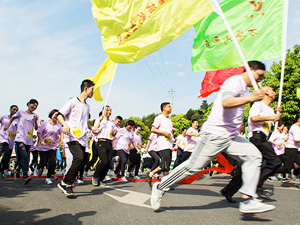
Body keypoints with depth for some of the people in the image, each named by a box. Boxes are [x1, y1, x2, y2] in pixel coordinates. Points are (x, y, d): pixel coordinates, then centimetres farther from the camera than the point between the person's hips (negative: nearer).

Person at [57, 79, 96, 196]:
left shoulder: (87, 106, 22)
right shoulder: (73, 102, 0)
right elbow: (59, 115, -2)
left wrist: (91, 128, 17)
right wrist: (65, 124, -21)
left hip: (83, 138, 7)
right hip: (73, 137, -7)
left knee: (79, 162, 3)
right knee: (79, 158, -23)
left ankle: (68, 185, 15)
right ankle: (65, 182, -9)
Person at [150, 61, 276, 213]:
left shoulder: (243, 86, 21)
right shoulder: (235, 81, -11)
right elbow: (226, 102, -31)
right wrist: (251, 98, -33)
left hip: (230, 136, 10)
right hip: (215, 134, -10)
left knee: (253, 156, -5)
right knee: (193, 166, -5)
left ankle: (248, 201, -7)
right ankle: (160, 187, 11)